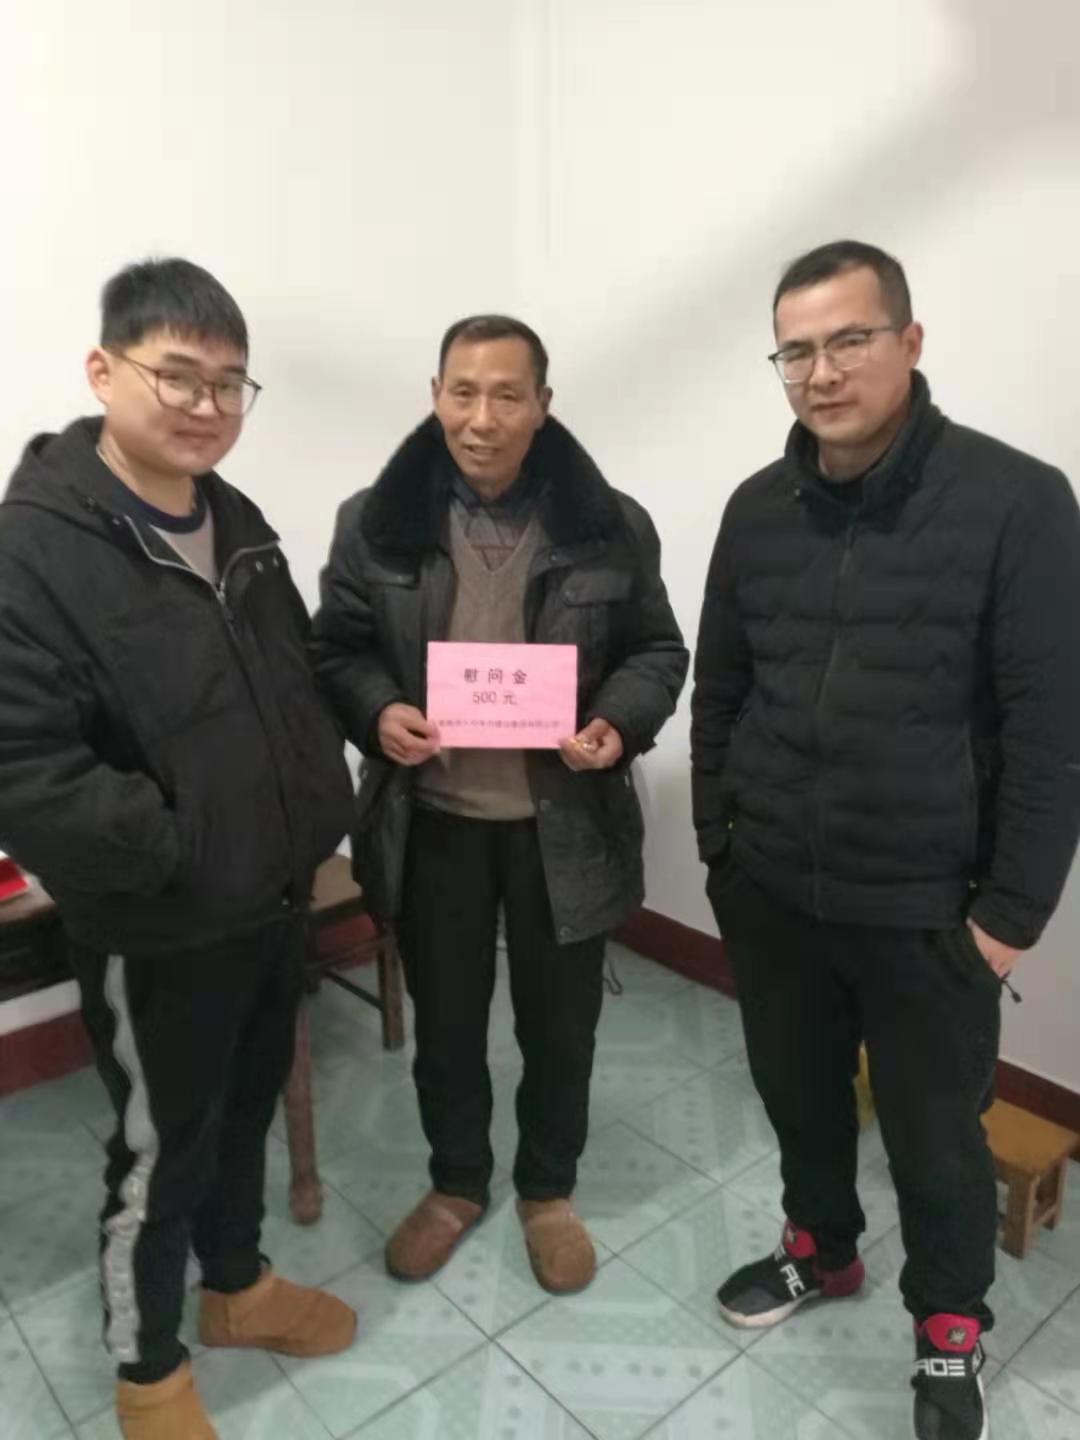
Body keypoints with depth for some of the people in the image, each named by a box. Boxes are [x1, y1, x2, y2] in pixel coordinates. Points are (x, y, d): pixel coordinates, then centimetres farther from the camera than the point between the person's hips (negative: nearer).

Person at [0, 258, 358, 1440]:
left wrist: (316, 812, 7)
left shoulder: (236, 523, 5)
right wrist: (167, 849, -21)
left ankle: (238, 1287, 51)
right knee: (161, 1147, 14)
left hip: (273, 897, 7)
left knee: (245, 1107, 25)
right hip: (157, 928, -7)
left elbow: (299, 679, 16)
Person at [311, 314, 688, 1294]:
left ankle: (548, 1191, 43)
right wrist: (377, 711, -18)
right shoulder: (377, 521, -4)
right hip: (432, 819, 1)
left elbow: (658, 651, 2)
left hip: (564, 822, 0)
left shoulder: (611, 525, -6)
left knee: (560, 1023, 16)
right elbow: (335, 649, 3)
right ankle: (456, 1184, 45)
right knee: (444, 1020, 18)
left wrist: (618, 725, -18)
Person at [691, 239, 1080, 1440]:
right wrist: (719, 842, 8)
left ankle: (948, 1329, 43)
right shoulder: (759, 509, 2)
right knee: (797, 1091, 22)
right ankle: (821, 1247, 51)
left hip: (926, 908, -4)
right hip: (769, 892, 4)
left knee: (934, 1131, 15)